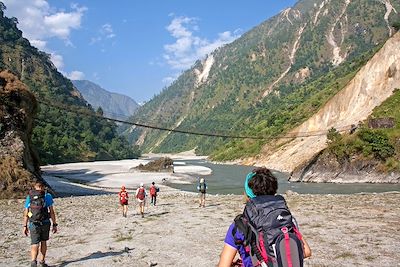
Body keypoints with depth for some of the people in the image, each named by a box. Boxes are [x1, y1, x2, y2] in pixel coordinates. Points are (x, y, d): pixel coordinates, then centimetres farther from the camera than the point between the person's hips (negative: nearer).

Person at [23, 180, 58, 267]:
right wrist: (54, 224, 1)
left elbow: (26, 213, 7)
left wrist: (25, 226, 13)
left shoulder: (29, 197, 8)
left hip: (33, 224, 1)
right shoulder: (47, 196, 0)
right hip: (45, 223, -1)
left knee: (34, 244, 1)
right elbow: (51, 212, -3)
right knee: (43, 242, 18)